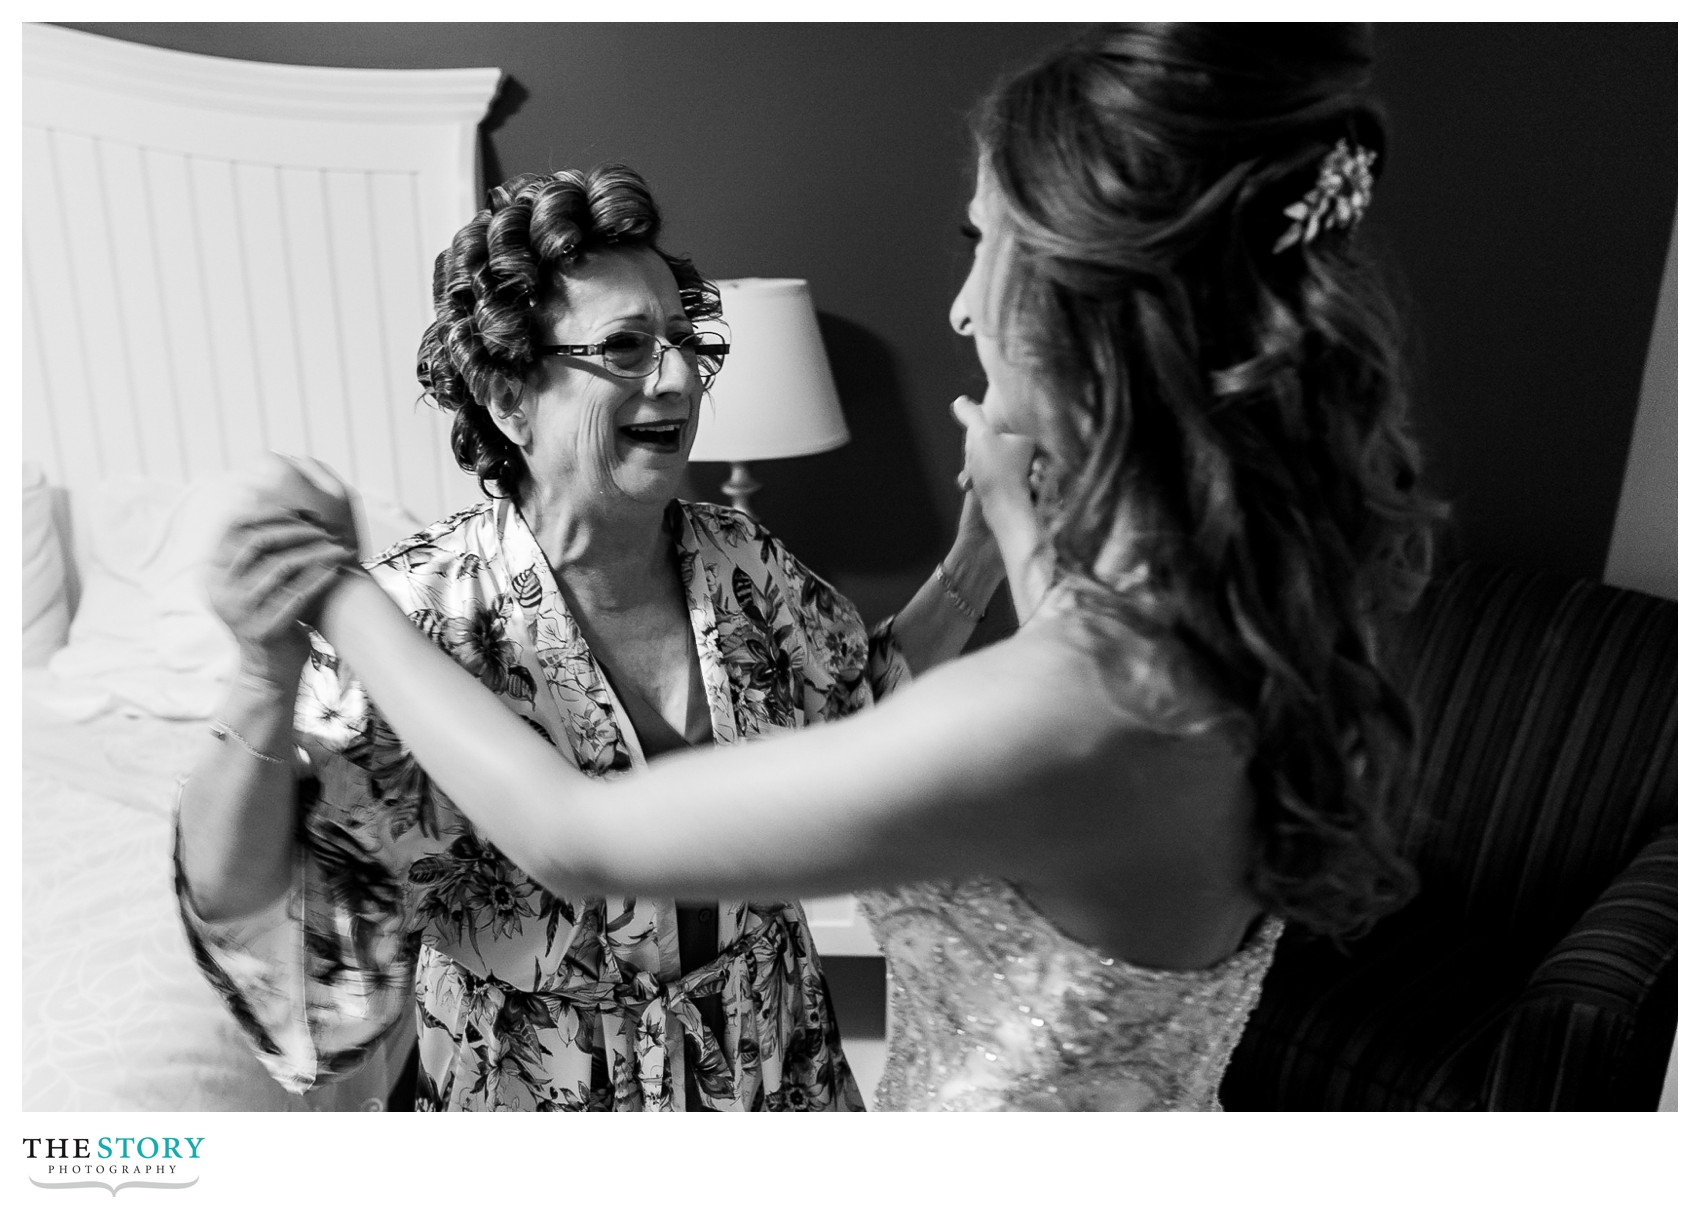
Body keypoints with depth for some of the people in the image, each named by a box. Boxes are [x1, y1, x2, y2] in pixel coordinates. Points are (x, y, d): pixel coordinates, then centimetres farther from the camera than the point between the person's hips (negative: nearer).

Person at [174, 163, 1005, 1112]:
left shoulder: (744, 561, -11)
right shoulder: (418, 610, -25)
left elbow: (871, 699, 4)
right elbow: (236, 900, -24)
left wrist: (979, 555, -7)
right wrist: (269, 681, -41)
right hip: (539, 1087, -4)